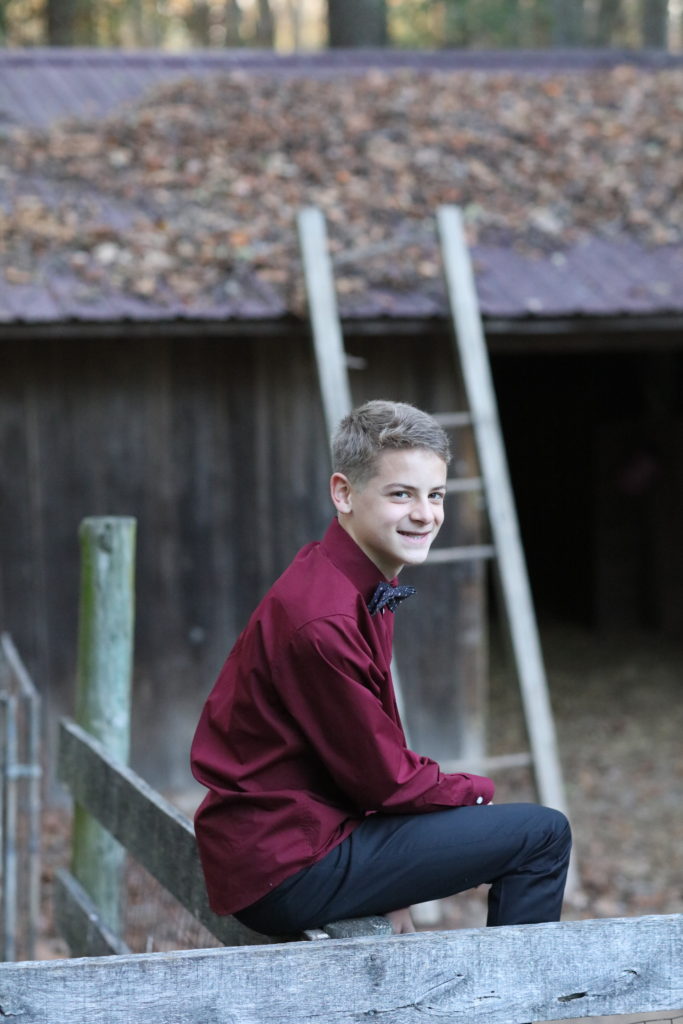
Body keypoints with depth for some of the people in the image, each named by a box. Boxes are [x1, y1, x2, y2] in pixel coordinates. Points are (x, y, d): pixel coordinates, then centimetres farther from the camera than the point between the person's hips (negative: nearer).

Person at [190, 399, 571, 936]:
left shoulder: (365, 586, 7)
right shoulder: (321, 622, -25)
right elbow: (384, 782, -17)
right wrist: (478, 791, 1)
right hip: (285, 872, -10)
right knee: (543, 834, -8)